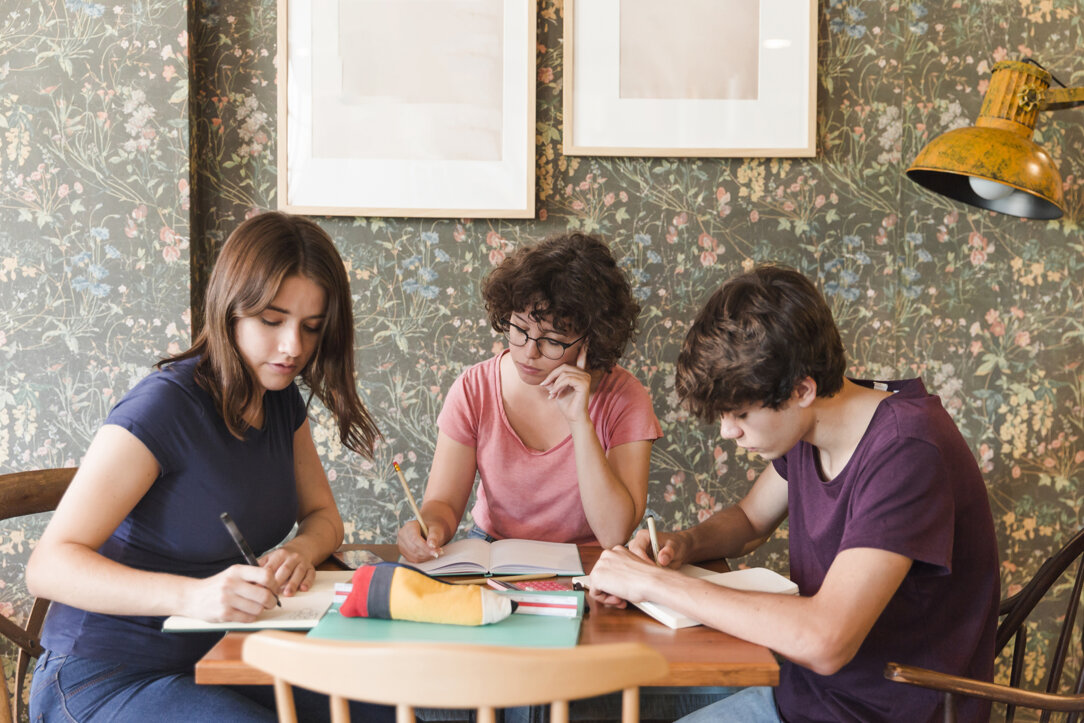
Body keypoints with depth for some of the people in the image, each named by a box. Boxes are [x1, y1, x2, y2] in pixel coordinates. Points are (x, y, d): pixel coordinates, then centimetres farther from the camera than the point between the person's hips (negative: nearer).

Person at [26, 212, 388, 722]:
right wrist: (191, 594, -41)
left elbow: (323, 516, 15)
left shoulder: (283, 402, 4)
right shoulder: (163, 407, -20)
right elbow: (49, 565, -25)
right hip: (109, 677, -6)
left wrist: (299, 552, -10)